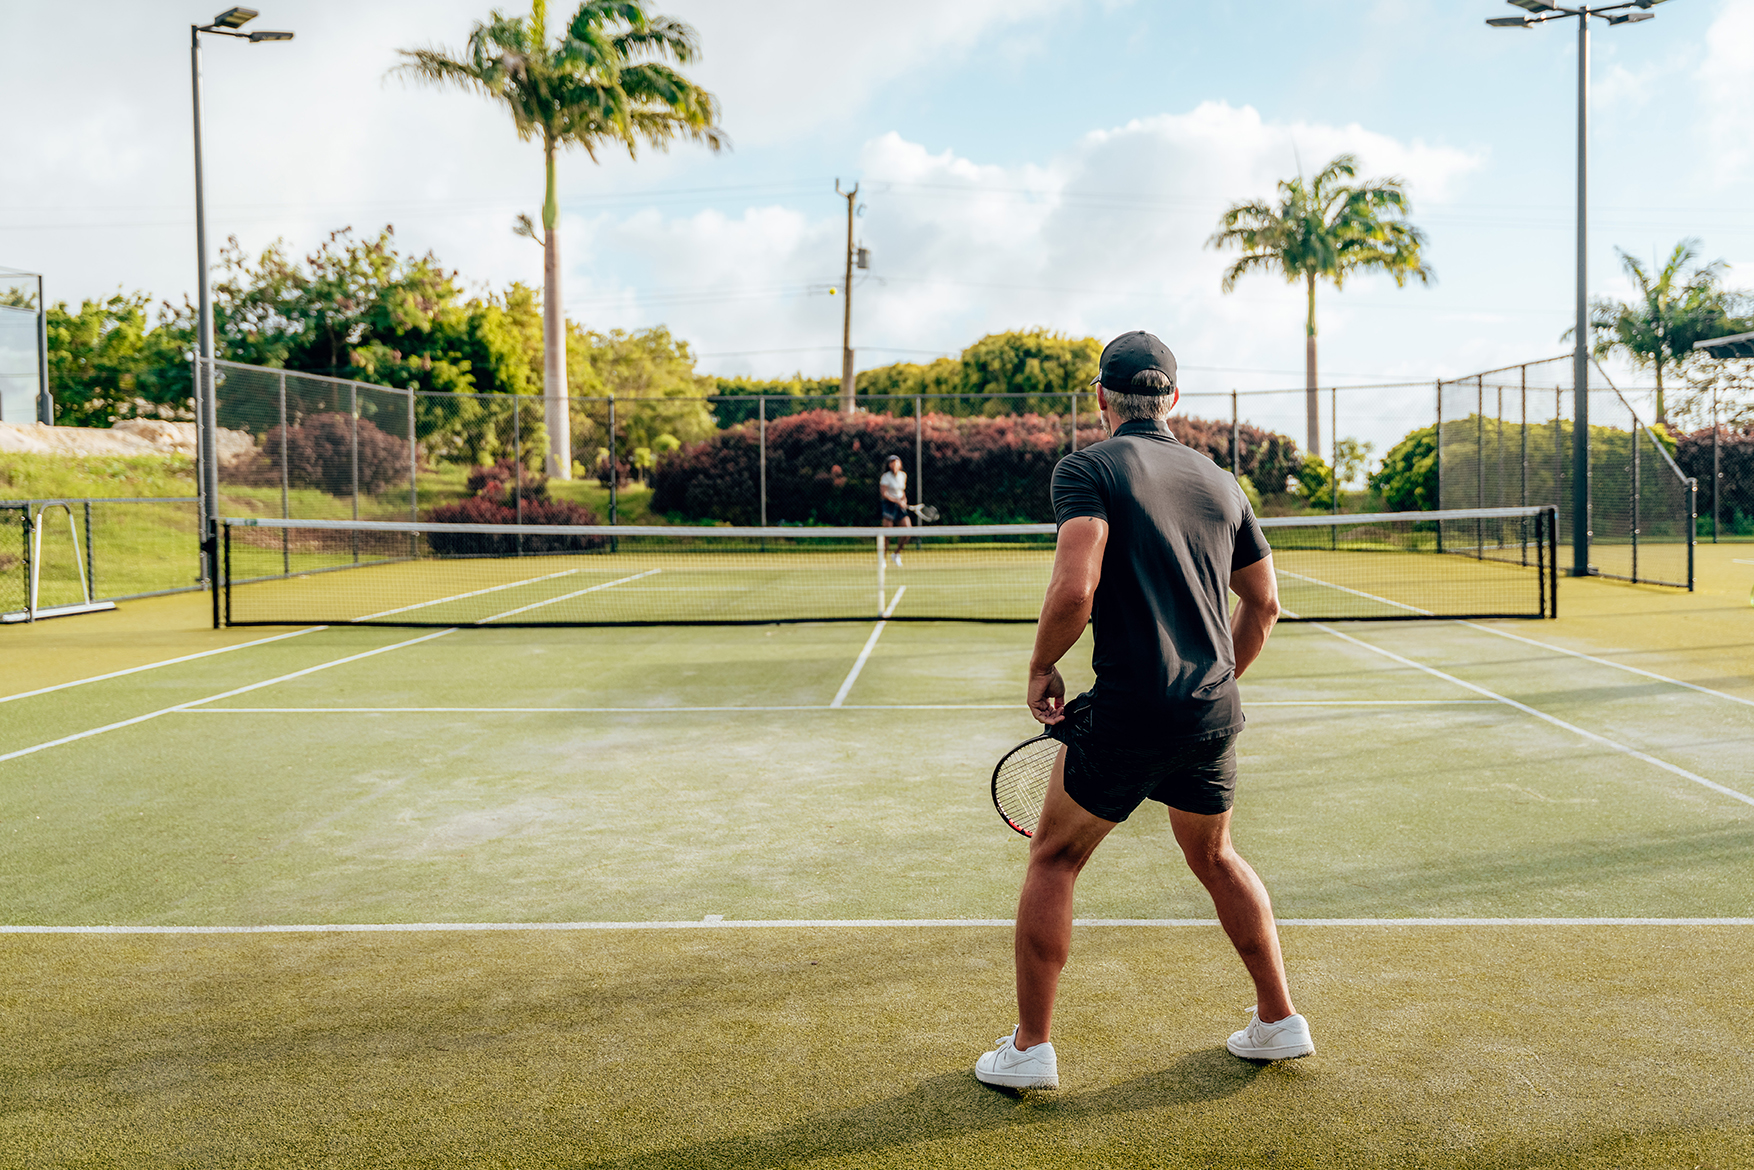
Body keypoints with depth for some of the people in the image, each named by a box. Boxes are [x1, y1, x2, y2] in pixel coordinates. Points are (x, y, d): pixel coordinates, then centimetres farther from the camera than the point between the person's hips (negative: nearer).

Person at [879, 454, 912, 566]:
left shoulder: (903, 475, 10)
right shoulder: (886, 477, -9)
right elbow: (883, 493, -15)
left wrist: (904, 499, 5)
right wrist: (897, 501, -18)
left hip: (900, 505, 6)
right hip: (889, 504, -6)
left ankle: (896, 553, 13)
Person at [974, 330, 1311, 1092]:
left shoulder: (1088, 469, -7)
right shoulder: (1219, 483, 11)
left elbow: (1074, 590, -21)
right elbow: (1262, 603, 17)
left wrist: (1042, 668, -5)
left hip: (1125, 713, -5)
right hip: (1214, 714, 5)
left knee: (1053, 860, 12)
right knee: (1215, 859, 26)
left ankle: (1030, 1048, 15)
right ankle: (1279, 1021, 33)